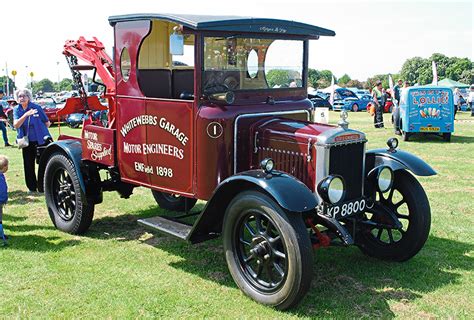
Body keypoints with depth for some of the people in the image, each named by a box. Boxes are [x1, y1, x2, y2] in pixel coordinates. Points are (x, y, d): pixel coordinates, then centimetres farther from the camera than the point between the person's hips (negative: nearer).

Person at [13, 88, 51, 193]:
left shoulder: (36, 107, -7)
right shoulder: (16, 110, 1)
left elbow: (47, 123, 2)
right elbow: (16, 125, -17)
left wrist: (39, 130, 1)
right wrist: (26, 115, -29)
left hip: (41, 141, -3)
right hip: (27, 142, 3)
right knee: (28, 165, 8)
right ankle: (32, 187, 20)